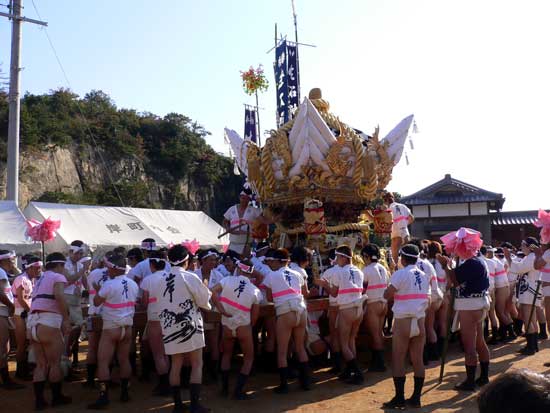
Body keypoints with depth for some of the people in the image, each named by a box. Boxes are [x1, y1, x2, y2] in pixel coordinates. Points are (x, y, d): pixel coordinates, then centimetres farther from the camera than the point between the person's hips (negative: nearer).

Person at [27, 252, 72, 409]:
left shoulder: (39, 280, 25)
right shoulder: (58, 277, -1)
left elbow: (38, 301, 21)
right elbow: (59, 296, -19)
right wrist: (66, 319, -17)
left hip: (32, 322, 8)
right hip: (48, 323, -8)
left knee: (41, 364, 13)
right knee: (55, 363, 5)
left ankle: (39, 400, 12)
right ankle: (57, 397, 14)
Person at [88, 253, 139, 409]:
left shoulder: (109, 284, -16)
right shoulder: (133, 284, 3)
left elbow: (96, 302, -5)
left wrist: (97, 289, 9)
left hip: (111, 328, -6)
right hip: (127, 327, 6)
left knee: (103, 362, -1)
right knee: (124, 360, 13)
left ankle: (103, 397, -4)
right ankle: (124, 393, 19)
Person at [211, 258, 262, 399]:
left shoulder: (228, 280, -6)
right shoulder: (256, 290, -3)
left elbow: (213, 292, -19)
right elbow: (255, 315, 0)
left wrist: (221, 309, -14)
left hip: (227, 325, 2)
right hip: (243, 326, -2)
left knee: (227, 354, 23)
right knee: (248, 358, 13)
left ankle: (225, 389, 21)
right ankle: (238, 391, 4)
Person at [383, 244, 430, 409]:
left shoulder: (400, 274, -11)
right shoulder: (424, 276, 8)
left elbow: (386, 295, -12)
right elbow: (427, 301, 9)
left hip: (403, 321, -6)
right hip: (420, 321, 6)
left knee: (398, 360, 3)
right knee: (418, 360, 9)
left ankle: (399, 398, 5)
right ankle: (416, 398, 15)